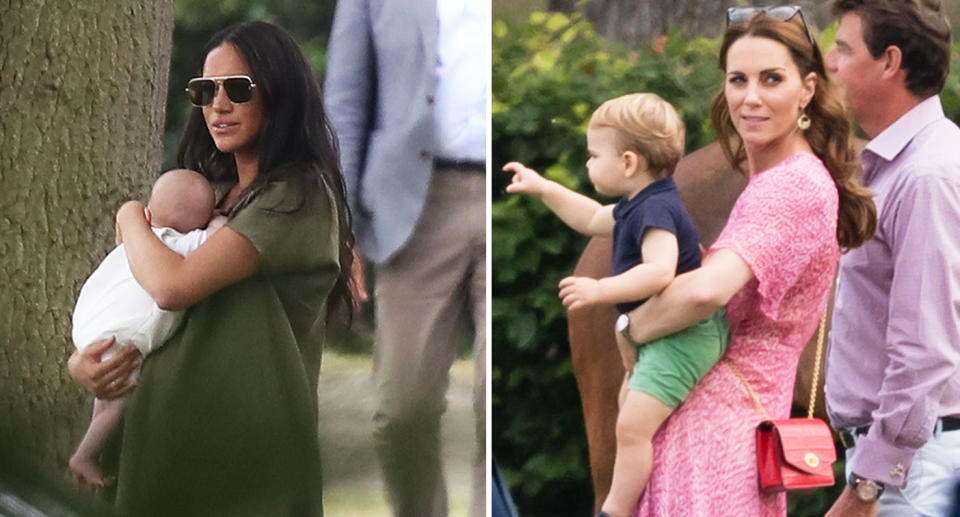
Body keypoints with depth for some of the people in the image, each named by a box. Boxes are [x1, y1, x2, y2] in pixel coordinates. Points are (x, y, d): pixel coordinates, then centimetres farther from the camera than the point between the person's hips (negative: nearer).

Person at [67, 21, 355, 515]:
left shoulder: (299, 195, -12)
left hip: (246, 452, -7)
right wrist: (81, 360, -4)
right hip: (167, 444, 7)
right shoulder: (212, 194, 12)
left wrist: (131, 217, -2)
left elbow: (172, 285, -22)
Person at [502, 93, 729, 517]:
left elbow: (660, 271, -39)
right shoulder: (637, 205, 9)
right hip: (661, 334, 12)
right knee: (628, 401, 31)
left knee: (632, 425, -19)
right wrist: (542, 188, 27)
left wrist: (600, 290, -39)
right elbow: (593, 219, 28)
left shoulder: (656, 210, -25)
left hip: (683, 336, -12)